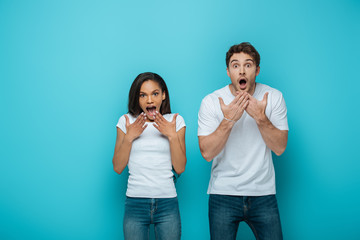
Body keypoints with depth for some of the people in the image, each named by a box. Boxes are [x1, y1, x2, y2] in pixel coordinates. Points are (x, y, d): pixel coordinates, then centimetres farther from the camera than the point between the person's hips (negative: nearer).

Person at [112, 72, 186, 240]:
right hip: (135, 202, 0)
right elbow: (118, 168, 1)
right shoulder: (126, 121, 4)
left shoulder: (175, 121, 4)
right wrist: (129, 137, -10)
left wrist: (172, 135, -11)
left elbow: (180, 168, -1)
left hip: (167, 203, 0)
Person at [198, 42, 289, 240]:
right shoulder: (211, 101, -6)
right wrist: (228, 120, -25)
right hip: (223, 194, -1)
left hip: (263, 194, 1)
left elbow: (279, 148, -6)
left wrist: (261, 118, -20)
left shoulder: (273, 97, -2)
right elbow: (207, 153, -12)